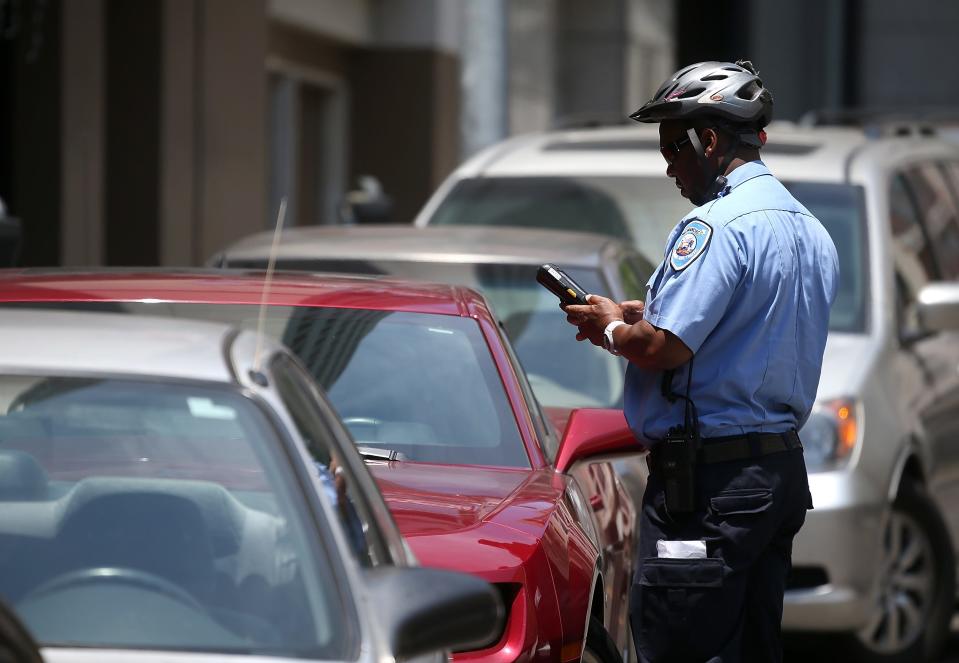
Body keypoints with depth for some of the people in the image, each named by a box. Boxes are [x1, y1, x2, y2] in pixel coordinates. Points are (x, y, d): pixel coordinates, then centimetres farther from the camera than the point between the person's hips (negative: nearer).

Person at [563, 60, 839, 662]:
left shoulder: (716, 225, -16)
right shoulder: (811, 231, 15)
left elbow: (661, 348, -21)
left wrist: (612, 329, 0)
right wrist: (633, 314, 17)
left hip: (709, 477, -10)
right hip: (784, 471, 10)